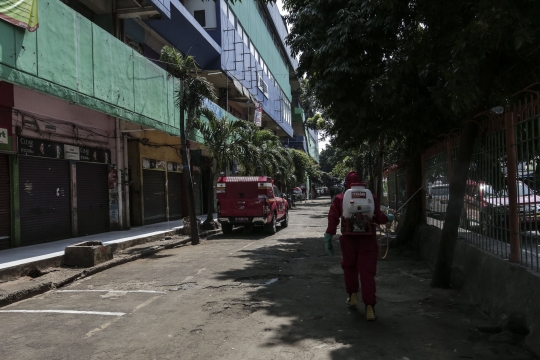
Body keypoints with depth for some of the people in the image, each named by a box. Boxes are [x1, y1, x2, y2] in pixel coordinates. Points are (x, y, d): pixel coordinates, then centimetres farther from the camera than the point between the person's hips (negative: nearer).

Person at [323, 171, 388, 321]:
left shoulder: (340, 199, 1)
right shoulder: (371, 198, 2)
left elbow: (333, 219, -7)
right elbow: (379, 218, 0)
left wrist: (328, 237, -6)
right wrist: (387, 218, 20)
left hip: (348, 240, 0)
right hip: (368, 240, 0)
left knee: (349, 267, 23)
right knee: (367, 272, 1)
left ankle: (352, 296, 26)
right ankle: (369, 306, -5)